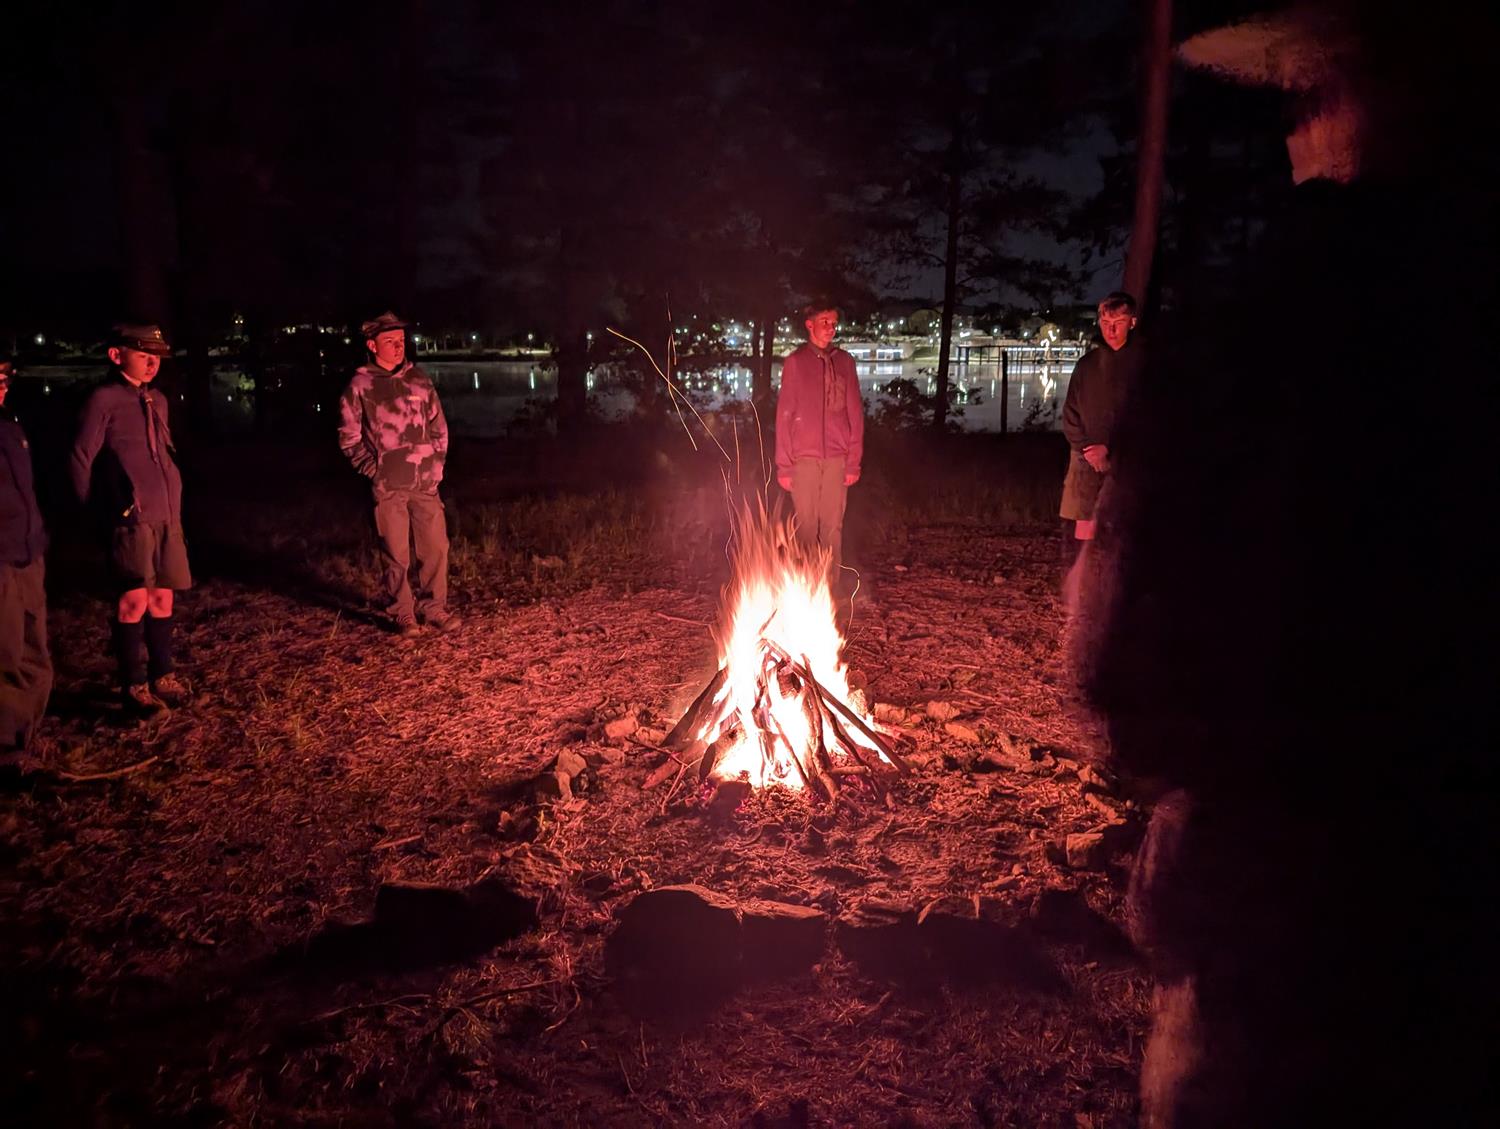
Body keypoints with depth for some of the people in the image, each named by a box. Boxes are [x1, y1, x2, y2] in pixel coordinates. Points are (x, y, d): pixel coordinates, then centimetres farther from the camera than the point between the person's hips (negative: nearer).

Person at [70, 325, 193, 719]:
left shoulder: (157, 400, 14)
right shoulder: (103, 399, -6)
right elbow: (81, 460, -4)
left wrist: (174, 505, 16)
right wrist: (104, 509, 1)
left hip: (167, 516, 6)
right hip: (132, 517, -6)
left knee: (162, 598, 11)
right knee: (135, 600, -7)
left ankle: (163, 676, 23)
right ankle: (135, 687, 3)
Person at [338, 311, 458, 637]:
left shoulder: (419, 379, 8)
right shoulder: (360, 386, -1)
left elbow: (438, 425, 15)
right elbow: (348, 437, 4)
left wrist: (437, 463, 8)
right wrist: (372, 469, -4)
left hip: (425, 483, 3)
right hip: (387, 487, -3)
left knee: (436, 547, 4)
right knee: (396, 555, 2)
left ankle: (434, 607, 18)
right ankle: (402, 615, 14)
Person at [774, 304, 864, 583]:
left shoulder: (844, 361, 9)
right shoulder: (796, 361, 3)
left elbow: (855, 413, 7)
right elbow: (784, 414, 0)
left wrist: (854, 461, 1)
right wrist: (784, 464, -4)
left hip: (837, 458, 2)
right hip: (804, 458, -2)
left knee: (833, 527, 4)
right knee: (805, 526, 1)